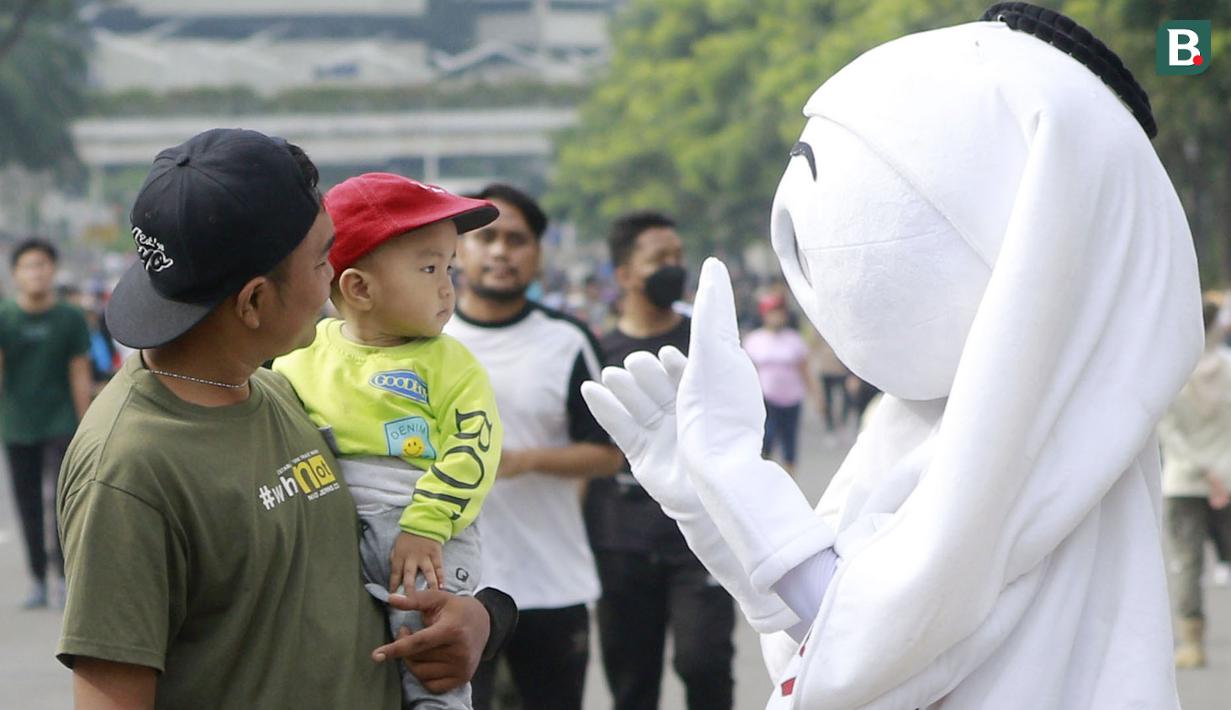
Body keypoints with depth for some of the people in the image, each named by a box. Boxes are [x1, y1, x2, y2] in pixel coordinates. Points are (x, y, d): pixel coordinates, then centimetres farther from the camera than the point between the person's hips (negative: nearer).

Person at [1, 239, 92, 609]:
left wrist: (85, 428, 0)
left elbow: (80, 375, 1)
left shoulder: (71, 319, -2)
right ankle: (37, 581, 16)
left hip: (61, 425, -2)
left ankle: (61, 577, -5)